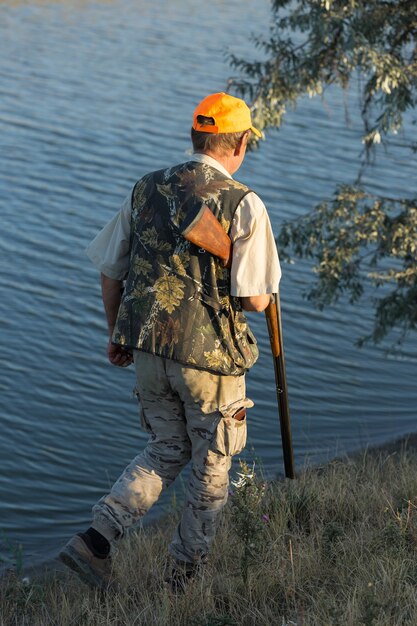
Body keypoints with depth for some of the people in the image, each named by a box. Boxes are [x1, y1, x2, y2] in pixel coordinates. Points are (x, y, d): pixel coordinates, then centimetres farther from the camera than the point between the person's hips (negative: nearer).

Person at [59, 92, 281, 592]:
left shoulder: (146, 190, 4)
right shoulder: (244, 204, -12)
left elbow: (109, 272, 9)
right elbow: (253, 299, -15)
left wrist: (116, 334, 23)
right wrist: (262, 299, 10)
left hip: (148, 348, 5)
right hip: (209, 356, -5)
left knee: (166, 450, 23)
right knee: (210, 467, 16)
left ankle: (95, 540, 7)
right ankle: (184, 574, 28)